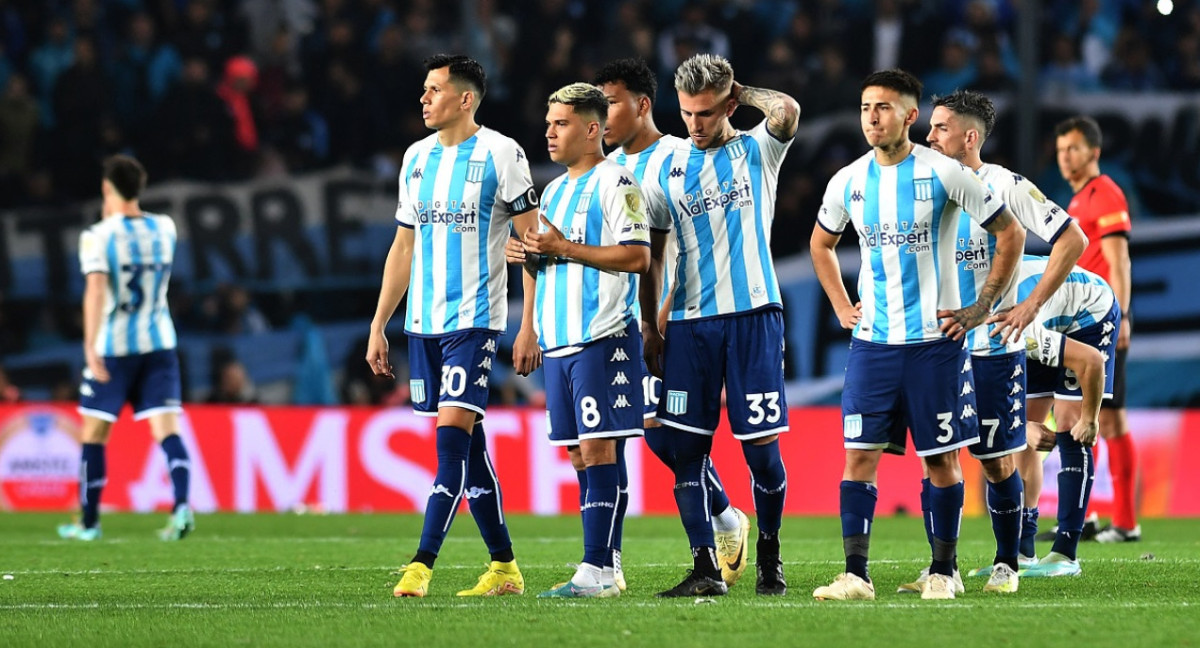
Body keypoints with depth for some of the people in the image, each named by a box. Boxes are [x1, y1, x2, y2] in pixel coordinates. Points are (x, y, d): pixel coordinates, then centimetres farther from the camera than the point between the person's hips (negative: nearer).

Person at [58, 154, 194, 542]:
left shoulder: (99, 236, -10)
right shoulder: (164, 228, 4)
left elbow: (96, 289, -23)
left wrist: (91, 347, -28)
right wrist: (116, 218, 27)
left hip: (113, 346, -3)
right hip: (159, 343, 3)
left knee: (94, 433, 10)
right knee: (166, 427, -3)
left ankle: (89, 522, 17)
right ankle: (181, 506, -25)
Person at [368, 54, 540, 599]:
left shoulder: (500, 155, -6)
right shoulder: (417, 157, 13)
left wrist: (530, 327, -11)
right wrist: (378, 326, 15)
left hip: (474, 321, -7)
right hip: (423, 324, 7)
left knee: (452, 435, -15)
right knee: (468, 449, 8)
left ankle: (421, 564, -19)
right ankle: (504, 567, 15)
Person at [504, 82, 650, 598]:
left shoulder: (614, 182, -7)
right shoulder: (555, 191, 20)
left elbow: (638, 256, -15)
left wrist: (565, 248, -15)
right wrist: (530, 257, 5)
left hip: (601, 338, -8)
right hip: (559, 339, 8)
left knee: (596, 448, -10)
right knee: (580, 453, 7)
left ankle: (596, 570, -12)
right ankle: (605, 565, 11)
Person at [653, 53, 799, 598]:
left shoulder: (757, 151, 4)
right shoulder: (670, 169, 13)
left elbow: (788, 110, -18)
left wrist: (742, 92, -2)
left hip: (752, 313, -3)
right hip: (689, 320, 3)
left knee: (761, 445, -3)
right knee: (687, 447, -3)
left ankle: (769, 559, 14)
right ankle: (705, 569, 1)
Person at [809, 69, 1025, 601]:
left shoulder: (943, 174, -7)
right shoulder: (848, 182, 5)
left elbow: (1010, 234, -1)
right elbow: (821, 243, 25)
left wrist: (982, 307, -3)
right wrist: (842, 308, 14)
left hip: (934, 341, -3)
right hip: (871, 341, 3)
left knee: (941, 458, 2)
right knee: (859, 455, -4)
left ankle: (942, 572, 13)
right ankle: (855, 576, -4)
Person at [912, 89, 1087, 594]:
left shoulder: (1005, 187, -9)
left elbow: (1072, 240, -10)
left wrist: (1031, 305, -13)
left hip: (993, 349, -4)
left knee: (998, 461, 3)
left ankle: (1006, 564, 16)